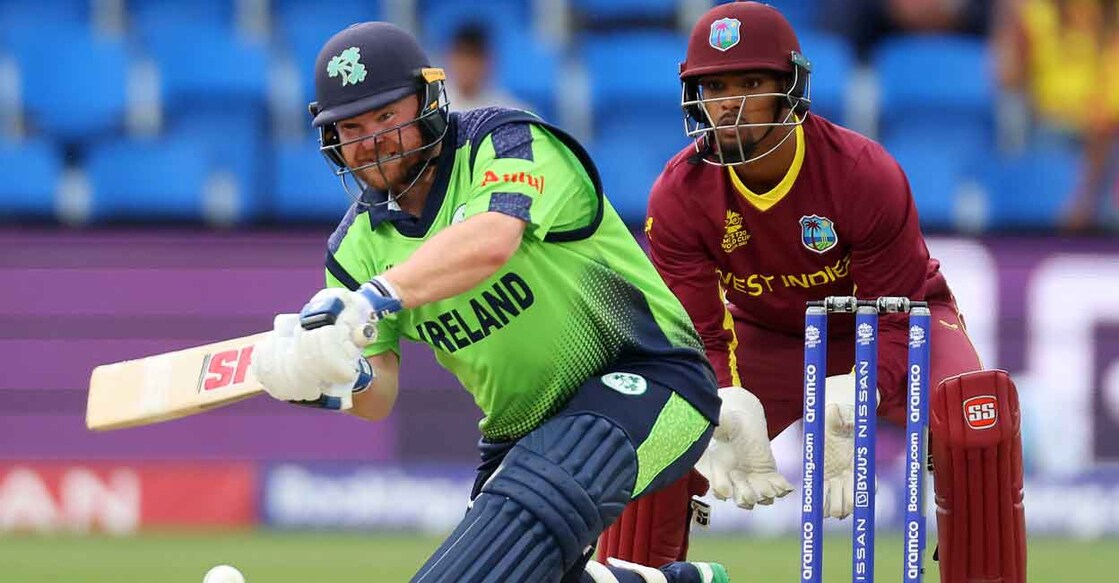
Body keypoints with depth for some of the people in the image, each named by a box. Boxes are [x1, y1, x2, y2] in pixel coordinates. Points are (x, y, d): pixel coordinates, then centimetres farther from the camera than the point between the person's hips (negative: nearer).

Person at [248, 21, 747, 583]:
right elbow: (379, 398, -3)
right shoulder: (357, 245, 2)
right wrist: (344, 384, -29)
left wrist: (371, 299, -53)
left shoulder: (507, 145, -17)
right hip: (520, 427, 8)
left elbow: (491, 241, -40)